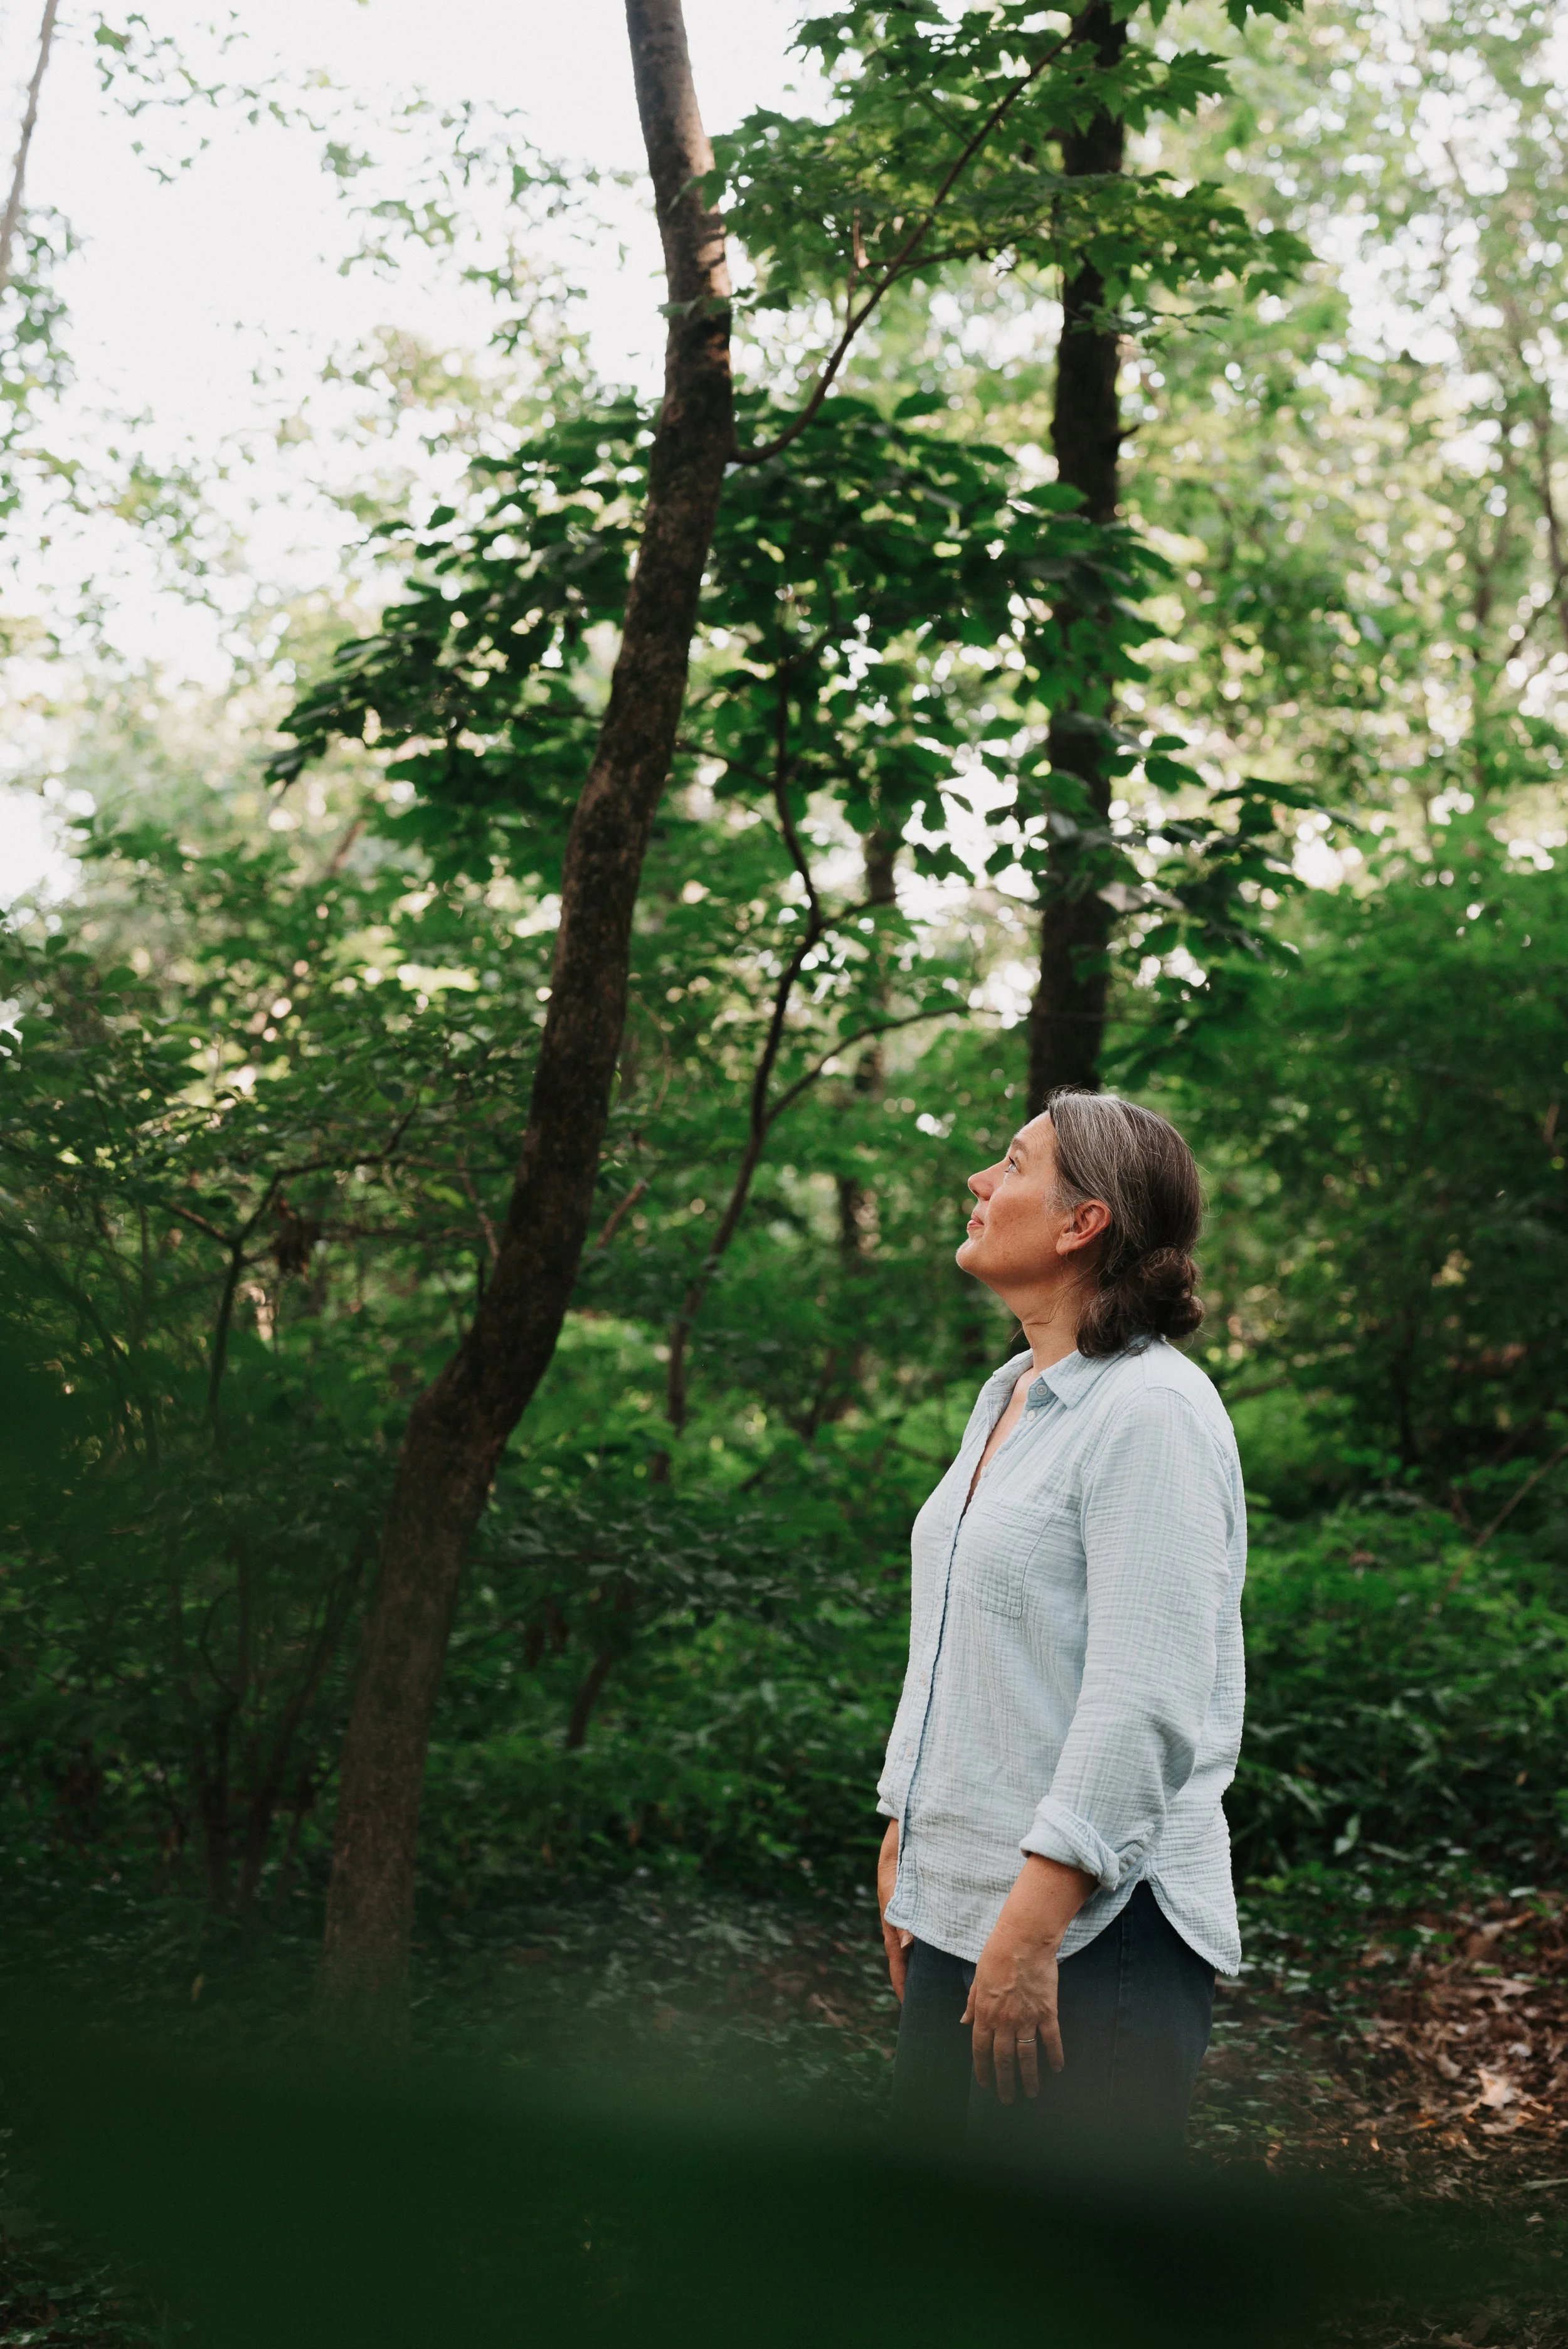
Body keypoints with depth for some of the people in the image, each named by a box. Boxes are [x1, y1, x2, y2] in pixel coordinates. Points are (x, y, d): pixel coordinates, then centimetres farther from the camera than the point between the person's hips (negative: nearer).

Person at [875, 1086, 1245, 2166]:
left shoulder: (1154, 1410, -15)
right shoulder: (1011, 1397, 14)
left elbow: (1145, 1701, -21)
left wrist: (1033, 1925, -23)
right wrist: (904, 1838, 19)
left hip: (1093, 1926, -9)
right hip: (965, 1911, 9)